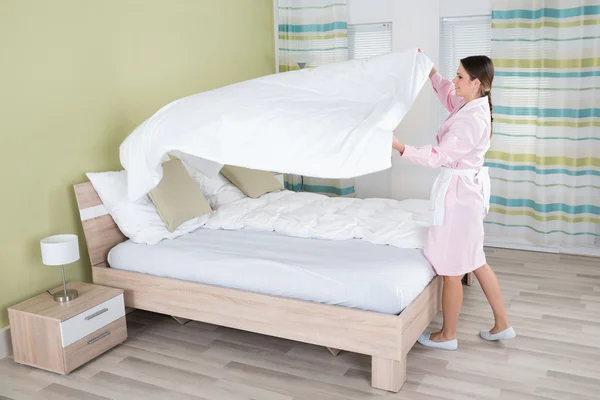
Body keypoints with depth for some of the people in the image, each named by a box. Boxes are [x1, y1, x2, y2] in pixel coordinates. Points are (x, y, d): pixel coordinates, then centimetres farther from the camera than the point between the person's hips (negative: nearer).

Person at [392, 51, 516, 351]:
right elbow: (446, 92, 27)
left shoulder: (471, 120, -23)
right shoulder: (474, 105, 6)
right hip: (469, 188, 10)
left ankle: (447, 335, 20)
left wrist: (398, 146, -30)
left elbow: (437, 157, -25)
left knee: (451, 268, 4)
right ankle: (502, 325, 31)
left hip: (458, 193, -10)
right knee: (474, 261, 20)